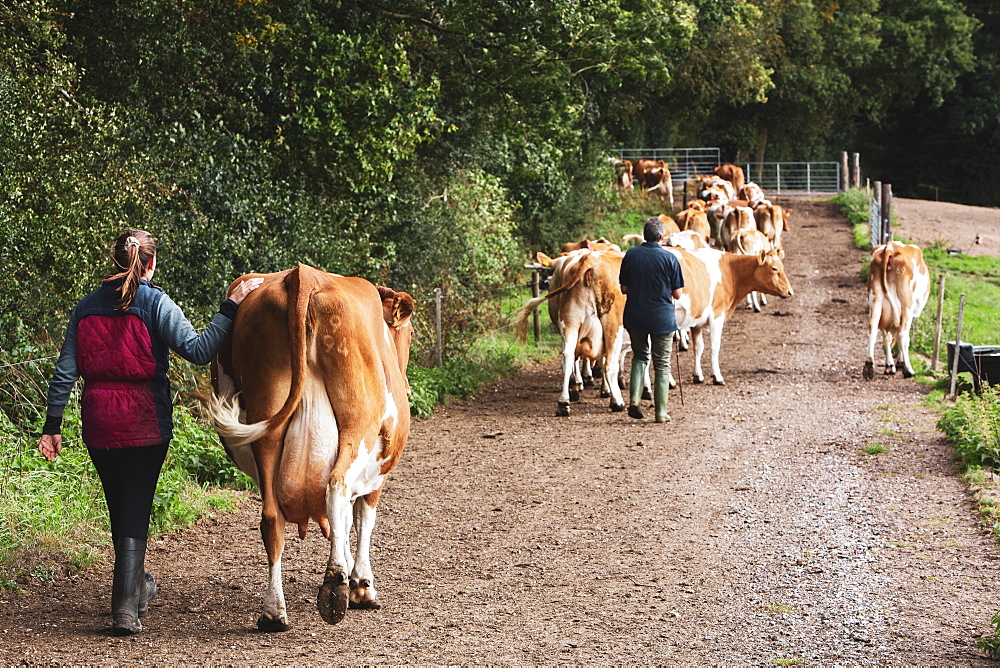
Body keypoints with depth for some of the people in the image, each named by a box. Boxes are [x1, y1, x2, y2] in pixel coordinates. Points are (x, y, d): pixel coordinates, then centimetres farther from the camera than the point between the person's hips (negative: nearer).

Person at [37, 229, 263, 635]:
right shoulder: (155, 303, -8)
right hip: (146, 420, -4)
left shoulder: (87, 306, 6)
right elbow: (199, 351, -18)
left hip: (98, 422, 4)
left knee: (120, 507, 19)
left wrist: (52, 426, 7)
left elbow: (65, 372, 4)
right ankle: (125, 608, -8)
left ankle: (136, 586, 38)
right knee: (135, 511, 2)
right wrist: (231, 306, -13)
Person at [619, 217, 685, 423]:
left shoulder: (630, 255, -3)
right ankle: (661, 412, 9)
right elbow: (678, 294, -7)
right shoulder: (669, 258, -10)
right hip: (662, 318, -3)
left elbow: (624, 288, 3)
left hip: (634, 316, 3)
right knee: (662, 365, 8)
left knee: (640, 356, 21)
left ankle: (634, 400, 5)